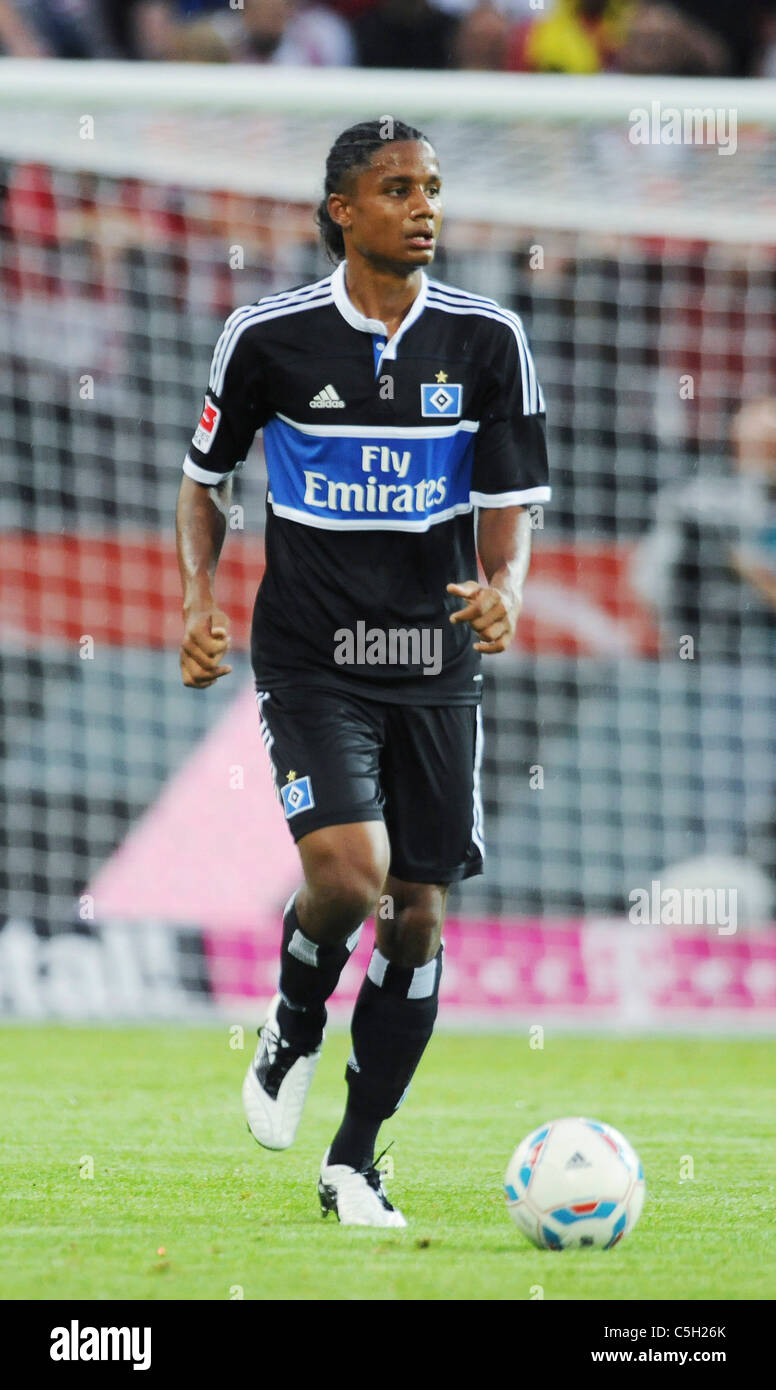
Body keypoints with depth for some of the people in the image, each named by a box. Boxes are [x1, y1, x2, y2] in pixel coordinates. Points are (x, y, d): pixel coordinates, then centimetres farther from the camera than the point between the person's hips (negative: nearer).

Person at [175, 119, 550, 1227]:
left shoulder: (487, 339, 0)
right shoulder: (268, 337, -4)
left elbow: (512, 502, 1)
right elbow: (206, 479, 10)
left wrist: (503, 587, -20)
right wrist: (199, 599, -4)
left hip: (437, 663, 3)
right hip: (311, 662, -3)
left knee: (417, 914, 3)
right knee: (348, 870, -23)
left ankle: (355, 1163, 17)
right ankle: (292, 1031, 11)